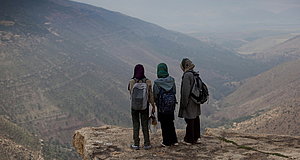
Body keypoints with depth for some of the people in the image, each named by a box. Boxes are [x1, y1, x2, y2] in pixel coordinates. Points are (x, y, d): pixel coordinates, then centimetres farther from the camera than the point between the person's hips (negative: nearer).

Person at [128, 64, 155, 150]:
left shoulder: (131, 82, -11)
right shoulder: (147, 82, -10)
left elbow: (130, 92, 3)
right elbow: (151, 95, -6)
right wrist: (153, 106, 4)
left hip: (134, 106, 0)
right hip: (145, 106, 1)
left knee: (135, 124, 10)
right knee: (145, 124, 10)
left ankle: (136, 144, 13)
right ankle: (146, 144, 14)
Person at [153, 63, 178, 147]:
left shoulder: (157, 83, -16)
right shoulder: (172, 80, -5)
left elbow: (155, 96, -11)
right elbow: (174, 92, 1)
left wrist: (156, 103, 9)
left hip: (161, 106, -4)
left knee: (164, 124, 8)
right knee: (171, 123, 18)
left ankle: (166, 142, 14)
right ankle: (174, 140, 22)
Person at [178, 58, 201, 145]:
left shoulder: (187, 75, -19)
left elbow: (185, 91, -22)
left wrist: (184, 103, -16)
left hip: (189, 103, -9)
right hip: (195, 103, 9)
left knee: (189, 121, 0)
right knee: (195, 121, 16)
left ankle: (189, 139, 8)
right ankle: (195, 138, 27)